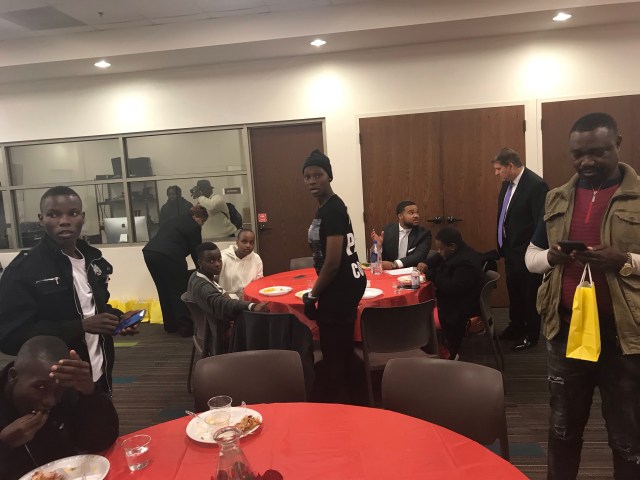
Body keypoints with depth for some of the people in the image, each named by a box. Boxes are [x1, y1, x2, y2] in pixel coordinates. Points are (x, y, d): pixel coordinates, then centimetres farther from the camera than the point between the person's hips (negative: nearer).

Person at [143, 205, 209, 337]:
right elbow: (196, 251, 6)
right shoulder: (194, 226, 4)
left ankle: (170, 325, 25)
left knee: (164, 291, 18)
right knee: (180, 291, 3)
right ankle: (185, 327, 6)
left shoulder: (174, 220, 28)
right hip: (167, 256, -8)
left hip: (149, 252, 8)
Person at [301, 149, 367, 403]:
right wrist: (317, 292, 16)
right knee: (340, 346, 20)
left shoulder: (332, 210, -20)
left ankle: (341, 400, 15)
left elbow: (332, 263, -23)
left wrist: (312, 296, -12)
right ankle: (343, 397, 34)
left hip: (341, 288, -10)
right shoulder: (326, 207, 11)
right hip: (344, 284, 10)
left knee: (334, 349, 0)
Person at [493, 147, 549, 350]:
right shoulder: (507, 183, 4)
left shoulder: (536, 185, -21)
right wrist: (502, 244, 12)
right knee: (513, 291, 22)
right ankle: (516, 326, 40)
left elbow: (540, 223, -21)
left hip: (527, 252, -8)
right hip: (510, 249, 8)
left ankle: (531, 335, 25)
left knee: (529, 294, 8)